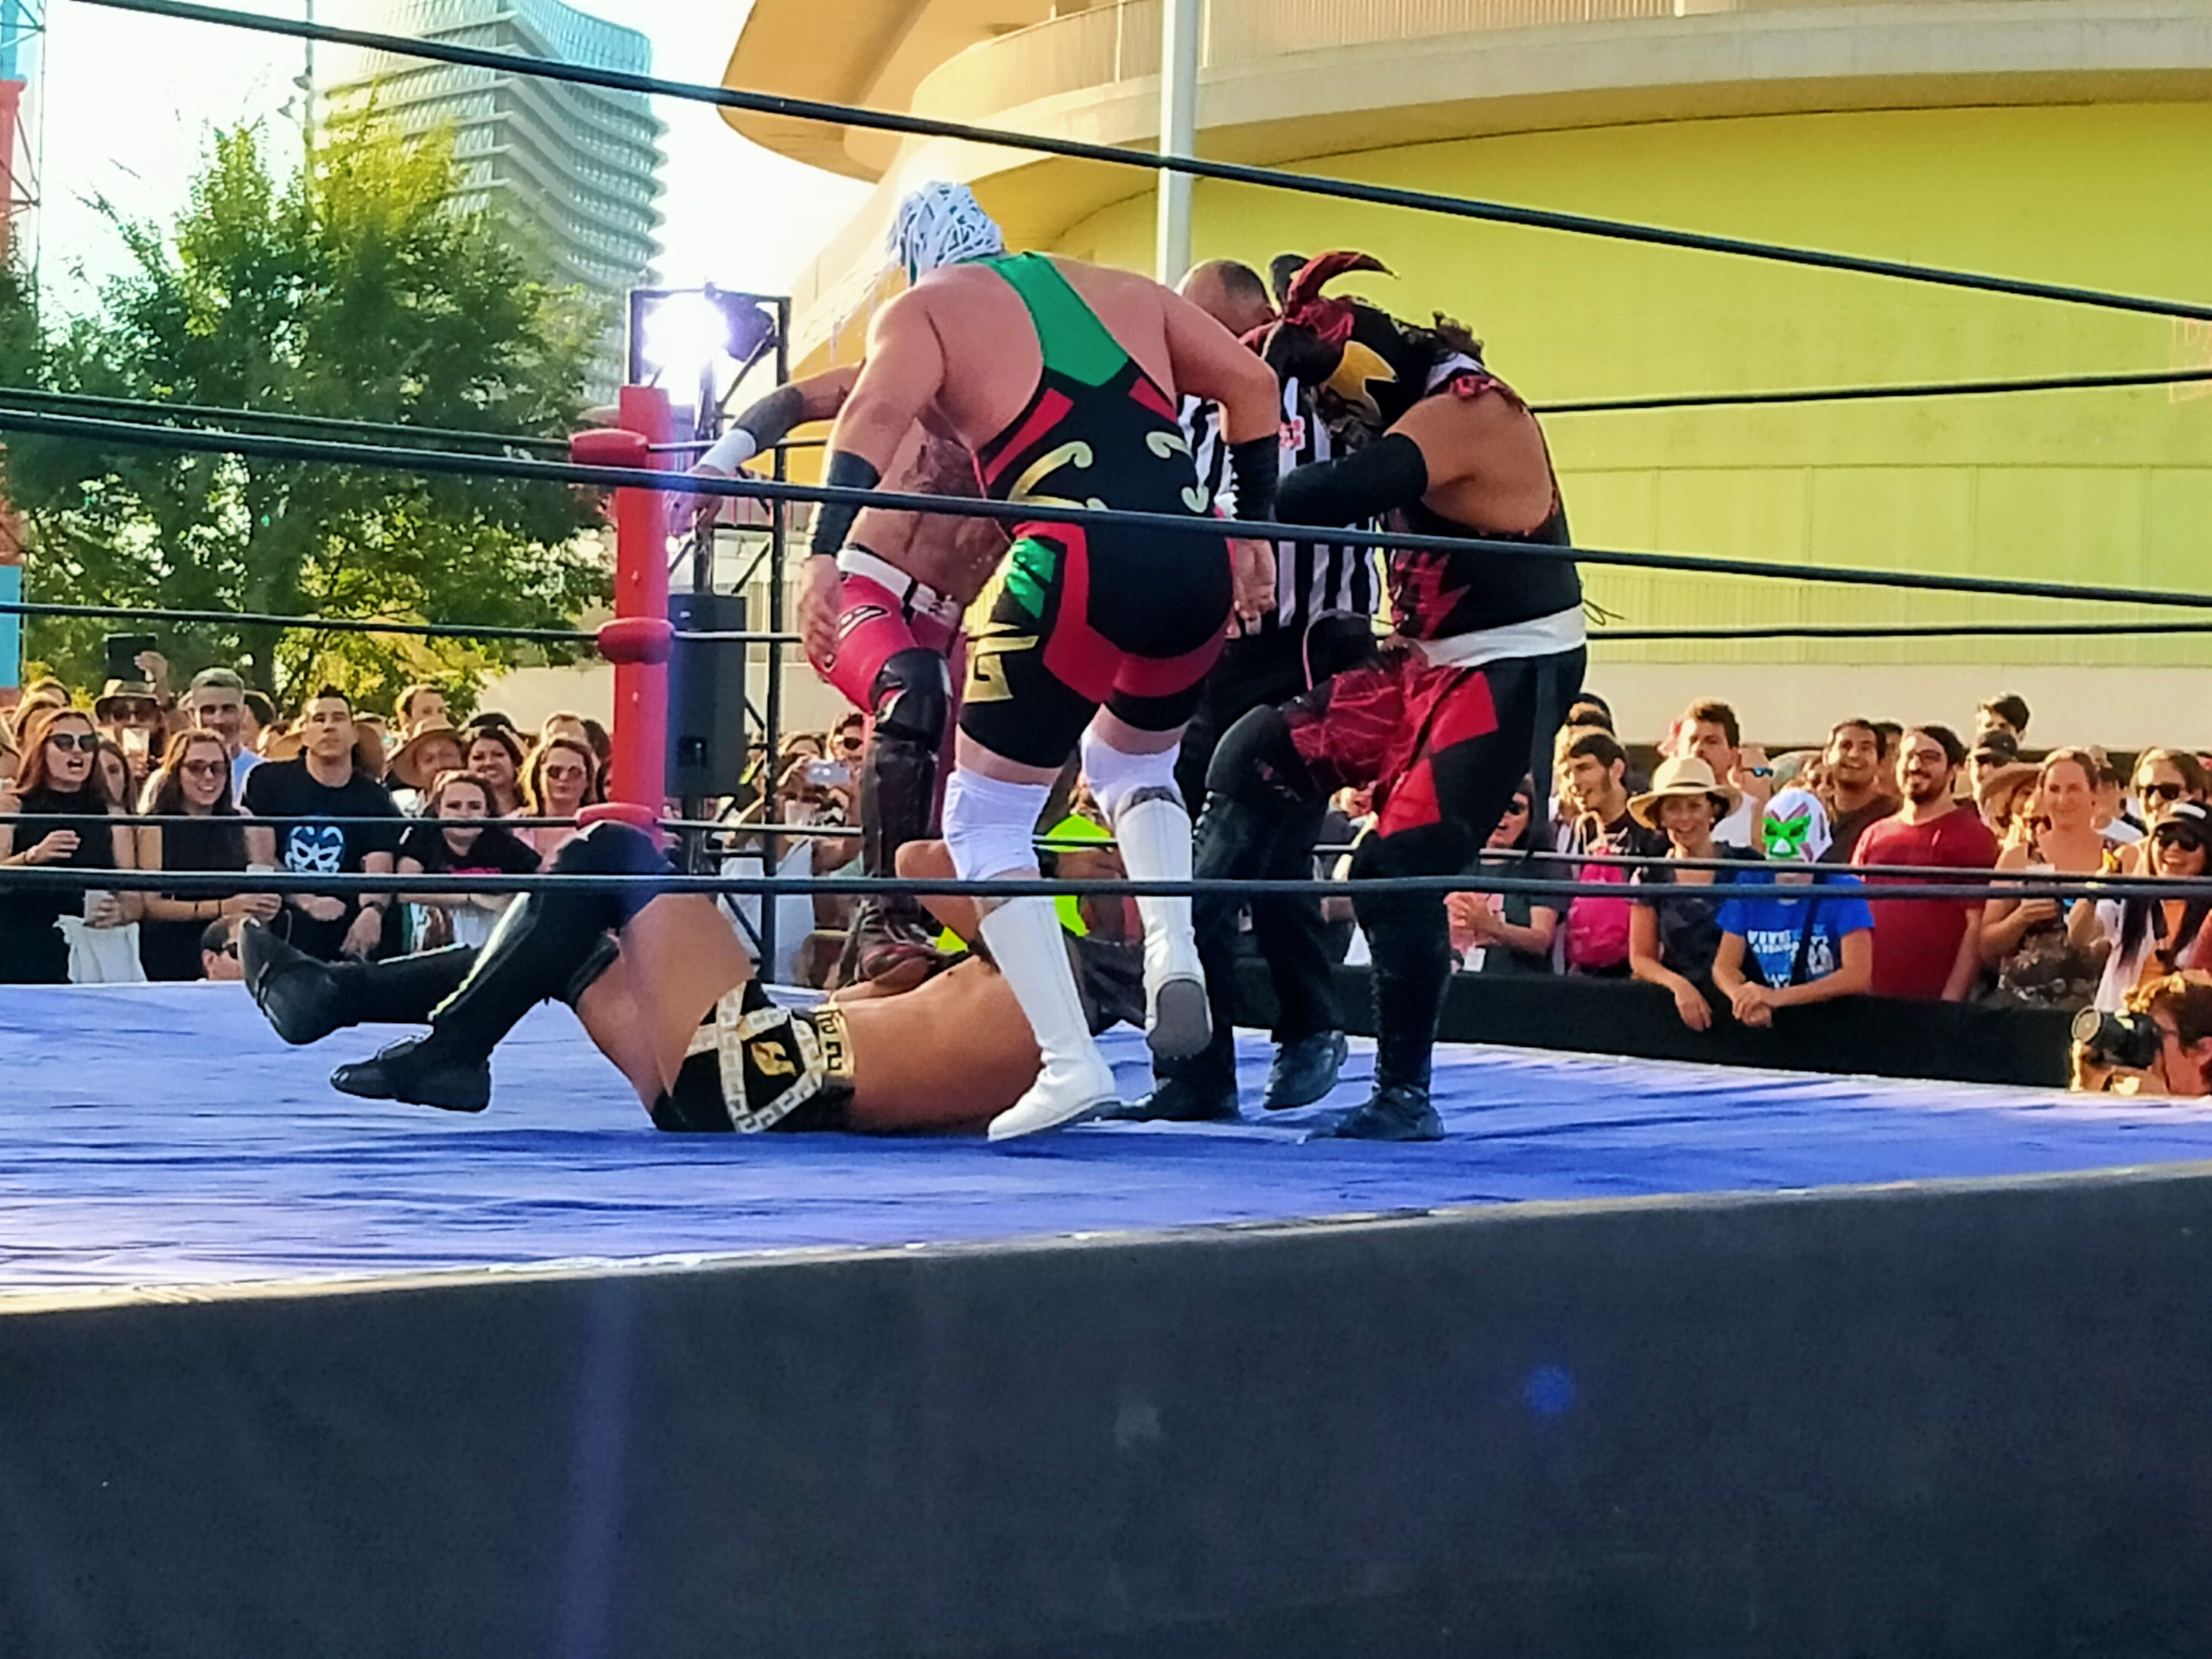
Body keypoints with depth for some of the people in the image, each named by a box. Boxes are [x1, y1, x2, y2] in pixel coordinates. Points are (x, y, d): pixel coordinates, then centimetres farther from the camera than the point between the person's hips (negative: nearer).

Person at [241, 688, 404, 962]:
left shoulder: (373, 799, 8)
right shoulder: (268, 781, 7)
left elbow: (378, 869, -5)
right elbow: (260, 860, -1)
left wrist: (373, 910, -28)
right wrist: (308, 901, -15)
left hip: (346, 942, 1)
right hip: (277, 937, -1)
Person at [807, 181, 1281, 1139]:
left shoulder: (922, 310, 13)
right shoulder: (1119, 291, 27)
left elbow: (875, 417, -6)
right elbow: (1250, 384, 24)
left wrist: (825, 555, -16)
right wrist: (1251, 528, 26)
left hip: (1078, 567, -5)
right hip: (1198, 566, 5)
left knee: (986, 814, 11)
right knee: (1133, 762, 33)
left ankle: (1070, 1063, -2)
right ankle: (1174, 953, 8)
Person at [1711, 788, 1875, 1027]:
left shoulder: (1843, 891, -5)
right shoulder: (1749, 887, 5)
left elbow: (1858, 976, -13)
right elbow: (1725, 965, 2)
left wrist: (1779, 997, -23)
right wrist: (1745, 998, -21)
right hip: (1764, 1020, 3)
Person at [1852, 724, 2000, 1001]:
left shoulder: (1972, 836, 0)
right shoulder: (1874, 835, 15)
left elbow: (1978, 926, -7)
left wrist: (1952, 998, -14)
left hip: (1933, 1000, -5)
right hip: (1869, 996, 5)